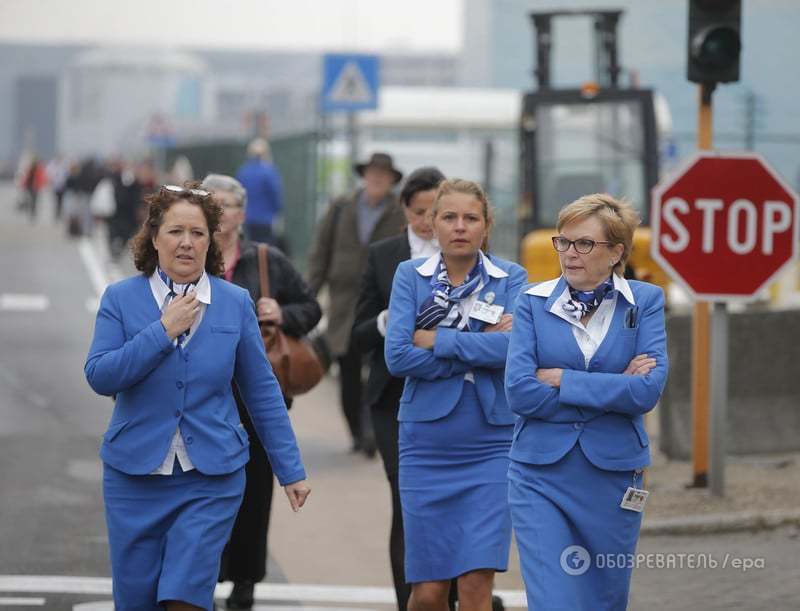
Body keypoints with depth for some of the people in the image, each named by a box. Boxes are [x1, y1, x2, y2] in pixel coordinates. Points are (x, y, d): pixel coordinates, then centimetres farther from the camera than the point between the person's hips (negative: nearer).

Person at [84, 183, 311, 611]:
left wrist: (291, 471, 5)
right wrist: (163, 331, -17)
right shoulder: (120, 299, -1)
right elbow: (99, 376, -11)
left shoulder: (236, 303, 1)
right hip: (135, 475, 1)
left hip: (211, 479, -1)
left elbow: (262, 393, 5)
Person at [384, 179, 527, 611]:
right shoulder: (410, 276, 3)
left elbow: (515, 347, -16)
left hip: (491, 446, -1)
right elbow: (397, 357, -9)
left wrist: (435, 339, -11)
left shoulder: (511, 279, 2)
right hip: (427, 444, 1)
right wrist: (481, 349, -11)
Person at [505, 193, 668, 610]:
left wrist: (562, 380, -12)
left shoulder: (645, 302, 1)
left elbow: (649, 390, -13)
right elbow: (519, 391, -11)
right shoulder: (534, 302, 1)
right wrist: (614, 391, -11)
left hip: (613, 476, 1)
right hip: (541, 477, -1)